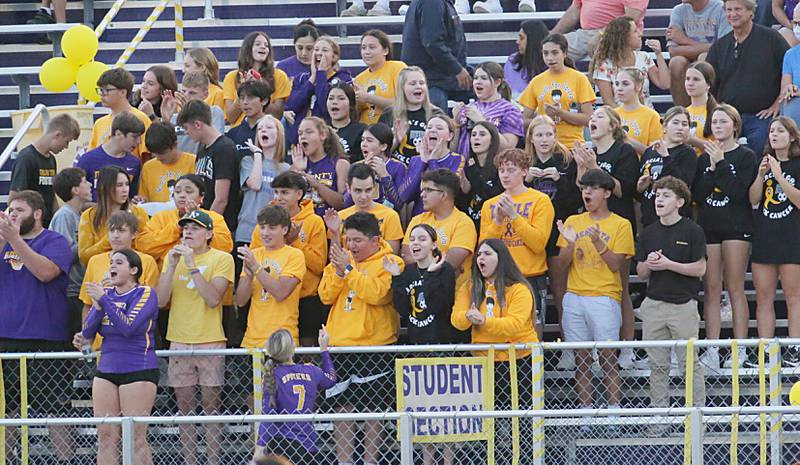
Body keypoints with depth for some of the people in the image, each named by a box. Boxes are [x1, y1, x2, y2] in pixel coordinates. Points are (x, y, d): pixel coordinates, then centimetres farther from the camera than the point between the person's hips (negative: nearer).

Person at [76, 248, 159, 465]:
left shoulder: (145, 294, -4)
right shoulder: (106, 294, 14)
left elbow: (128, 327, -19)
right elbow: (88, 332, 7)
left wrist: (103, 300, -20)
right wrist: (98, 306, -10)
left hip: (138, 371, -6)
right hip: (106, 370, 6)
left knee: (136, 438, -9)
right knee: (105, 436, 1)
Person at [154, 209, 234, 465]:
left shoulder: (221, 259, -1)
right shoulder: (173, 257, 11)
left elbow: (213, 298, -14)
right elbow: (161, 300, 1)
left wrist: (192, 266, -17)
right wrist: (172, 265, -9)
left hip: (210, 342, -4)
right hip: (179, 342, 4)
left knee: (211, 404, -2)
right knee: (185, 407, 5)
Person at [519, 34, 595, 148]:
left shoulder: (579, 78, 3)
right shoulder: (536, 82, 10)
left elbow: (587, 119, -2)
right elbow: (525, 121, 10)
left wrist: (560, 113, -15)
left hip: (572, 146, -2)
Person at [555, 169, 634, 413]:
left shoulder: (620, 225, 3)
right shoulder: (573, 222, 14)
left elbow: (616, 265, -4)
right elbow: (563, 262, 10)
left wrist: (598, 243, -17)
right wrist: (570, 243, -10)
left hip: (604, 298, -4)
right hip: (575, 297, 4)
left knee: (608, 356, -6)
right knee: (581, 358, 2)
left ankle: (614, 410, -4)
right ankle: (585, 411, 4)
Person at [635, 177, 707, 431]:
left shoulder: (692, 231, -4)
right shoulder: (649, 233, 10)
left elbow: (700, 269, -8)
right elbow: (641, 273, 14)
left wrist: (668, 264, -15)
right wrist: (649, 265, -8)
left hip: (683, 304, -5)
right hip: (654, 303, 5)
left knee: (689, 363, -2)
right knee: (657, 365, 7)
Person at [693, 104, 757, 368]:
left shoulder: (745, 157, 1)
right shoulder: (704, 158, 14)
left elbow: (740, 191, -13)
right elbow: (697, 196, 3)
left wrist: (721, 164, -15)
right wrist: (713, 168, -9)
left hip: (736, 227, -4)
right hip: (708, 227, 4)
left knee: (735, 288, -5)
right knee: (711, 289, 0)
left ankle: (739, 350, -4)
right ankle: (712, 350, -1)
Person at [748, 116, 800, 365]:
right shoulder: (764, 163, 14)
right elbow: (753, 199, 6)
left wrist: (779, 176, -16)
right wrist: (761, 175, -8)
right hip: (764, 238, 5)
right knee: (763, 298, 3)